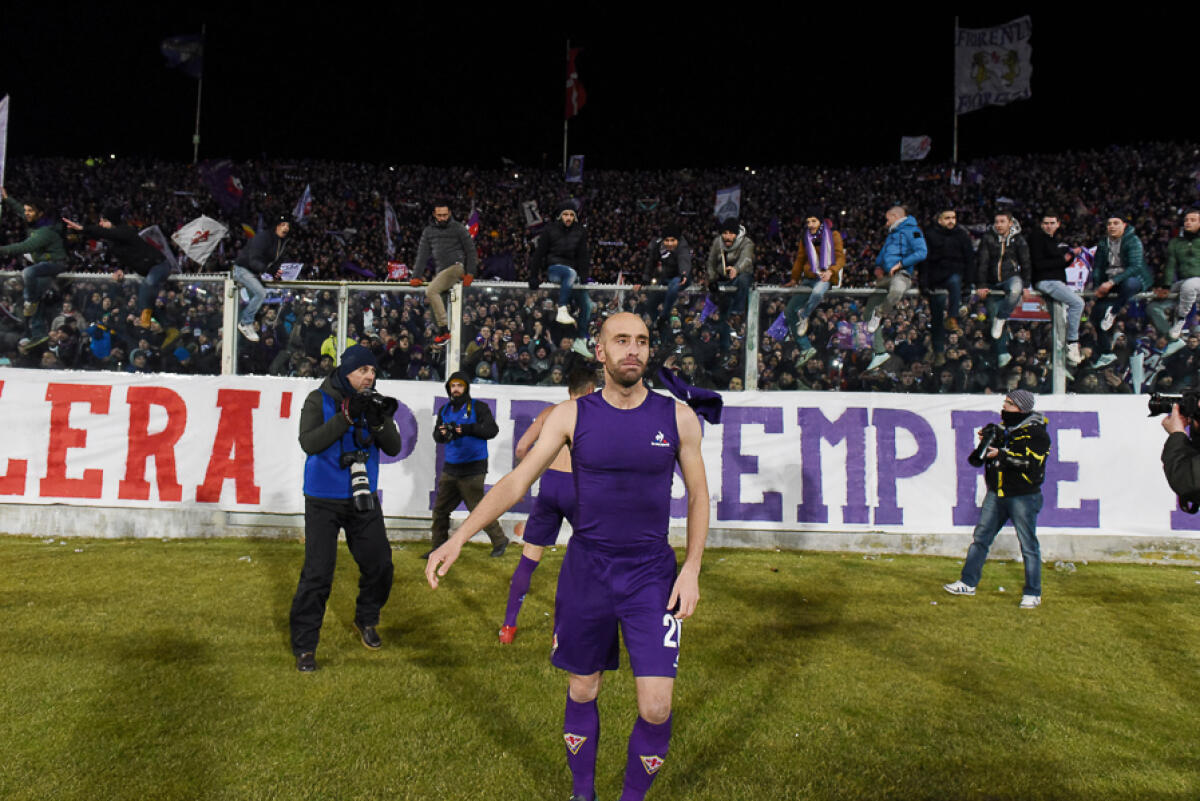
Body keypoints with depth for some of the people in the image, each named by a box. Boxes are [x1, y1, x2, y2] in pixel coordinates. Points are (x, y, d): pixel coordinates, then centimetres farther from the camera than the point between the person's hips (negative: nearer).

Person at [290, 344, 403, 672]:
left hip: (363, 499, 4)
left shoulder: (374, 403, 2)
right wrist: (346, 416, -28)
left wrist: (379, 421, -22)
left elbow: (393, 448, -4)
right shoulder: (319, 400, -8)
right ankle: (304, 646, 8)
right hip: (324, 501, -4)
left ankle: (366, 620, 35)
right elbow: (309, 443, -21)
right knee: (317, 574, -6)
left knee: (380, 565, 9)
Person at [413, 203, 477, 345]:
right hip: (440, 270, 7)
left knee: (431, 290, -24)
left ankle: (444, 330, -25)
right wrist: (417, 275, 4)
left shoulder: (458, 228, 1)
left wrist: (470, 273, -7)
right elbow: (423, 254, 13)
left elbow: (471, 250, 1)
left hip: (456, 266, -7)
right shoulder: (428, 231, 13)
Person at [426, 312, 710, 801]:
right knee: (582, 692, 14)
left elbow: (698, 494, 5)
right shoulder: (571, 416, -5)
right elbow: (516, 482, -7)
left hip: (652, 576, 0)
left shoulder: (677, 418, -3)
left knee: (656, 709, -4)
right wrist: (459, 537, -16)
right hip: (586, 571, 0)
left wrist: (692, 568, -3)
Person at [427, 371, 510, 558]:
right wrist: (442, 434, -15)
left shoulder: (479, 408, -5)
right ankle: (438, 547, 22)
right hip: (450, 468, 6)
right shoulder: (444, 410, 12)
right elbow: (436, 435, 9)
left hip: (472, 470, -6)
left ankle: (499, 541, 15)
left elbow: (492, 429, -15)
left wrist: (467, 429, -25)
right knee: (440, 509, 10)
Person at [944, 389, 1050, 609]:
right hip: (996, 494, 7)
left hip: (1023, 497, -6)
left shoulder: (1036, 433, -7)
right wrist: (985, 443, 1)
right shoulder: (1002, 428, 13)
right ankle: (968, 583, 17)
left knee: (1028, 546, 1)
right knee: (981, 537, 8)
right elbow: (977, 460, 20)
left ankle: (1033, 594, 11)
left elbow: (1032, 462, -21)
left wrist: (1002, 455, -21)